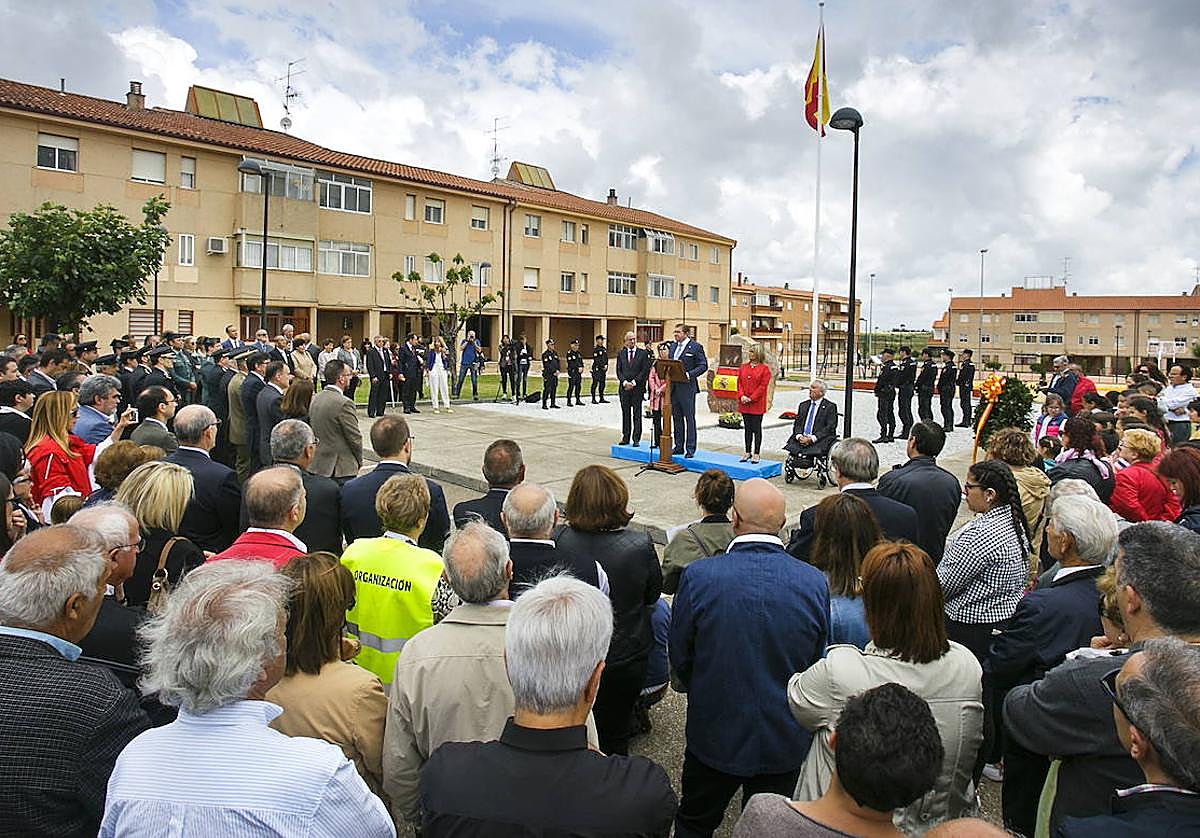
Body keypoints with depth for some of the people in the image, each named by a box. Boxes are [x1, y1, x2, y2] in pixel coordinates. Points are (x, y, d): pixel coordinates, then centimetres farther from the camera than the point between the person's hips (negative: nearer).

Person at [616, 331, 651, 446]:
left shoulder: (643, 353, 2)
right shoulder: (620, 354, 10)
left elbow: (645, 371, -4)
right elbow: (618, 370, 6)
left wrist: (634, 382, -11)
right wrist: (625, 382, -10)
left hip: (638, 388, -2)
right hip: (624, 388, 3)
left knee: (637, 414, 0)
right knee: (625, 414, 7)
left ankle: (636, 439, 4)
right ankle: (626, 438, 13)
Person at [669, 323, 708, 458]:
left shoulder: (696, 346, -5)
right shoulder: (674, 346, 15)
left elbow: (703, 365, -9)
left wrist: (689, 374, -21)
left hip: (687, 387, -7)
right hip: (674, 387, 7)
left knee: (689, 418, -3)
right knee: (677, 418, 12)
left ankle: (690, 449, 1)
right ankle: (679, 447, 21)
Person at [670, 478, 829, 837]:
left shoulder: (698, 575, -22)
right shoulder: (815, 582, -15)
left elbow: (680, 658, -9)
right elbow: (816, 663, -1)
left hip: (714, 732, -2)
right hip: (785, 740, 2)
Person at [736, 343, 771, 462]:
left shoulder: (764, 369, -4)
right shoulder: (743, 367, 11)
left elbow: (763, 386, -10)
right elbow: (739, 383, 8)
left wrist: (751, 398, -15)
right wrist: (742, 396, -8)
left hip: (757, 404, -5)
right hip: (744, 403, 5)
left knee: (756, 429, 1)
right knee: (747, 428, 11)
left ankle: (756, 454, 6)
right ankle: (748, 452, 19)